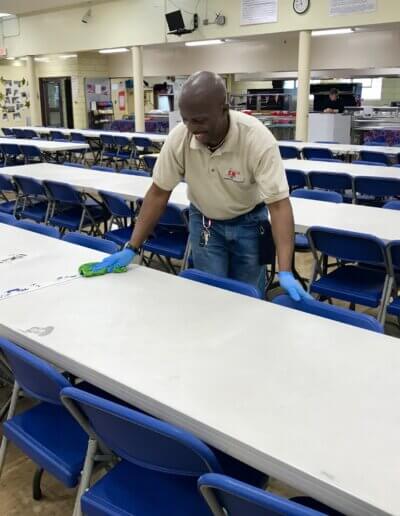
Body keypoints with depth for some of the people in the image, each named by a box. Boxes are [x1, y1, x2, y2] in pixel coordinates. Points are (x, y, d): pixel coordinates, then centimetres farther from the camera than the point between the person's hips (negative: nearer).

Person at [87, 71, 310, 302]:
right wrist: (132, 248, -14)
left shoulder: (258, 139, -30)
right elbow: (159, 193, -13)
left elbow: (278, 204, -31)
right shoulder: (179, 137, -23)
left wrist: (285, 272, -40)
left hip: (248, 221, -1)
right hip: (204, 220, 2)